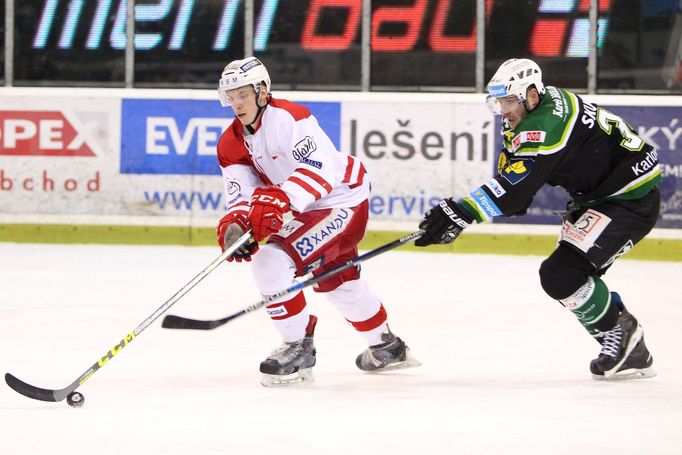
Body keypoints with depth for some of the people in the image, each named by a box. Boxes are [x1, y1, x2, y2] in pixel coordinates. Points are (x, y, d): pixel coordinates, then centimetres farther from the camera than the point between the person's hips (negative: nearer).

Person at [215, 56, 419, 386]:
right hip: (307, 211, 10)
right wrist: (233, 225, -31)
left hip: (342, 203, -10)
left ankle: (298, 348, -12)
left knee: (272, 261, -25)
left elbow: (320, 168, -37)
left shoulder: (288, 117, -24)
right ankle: (387, 347, 53)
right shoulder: (231, 144, 0)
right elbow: (240, 196, -7)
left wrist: (278, 201, -49)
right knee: (338, 284, 29)